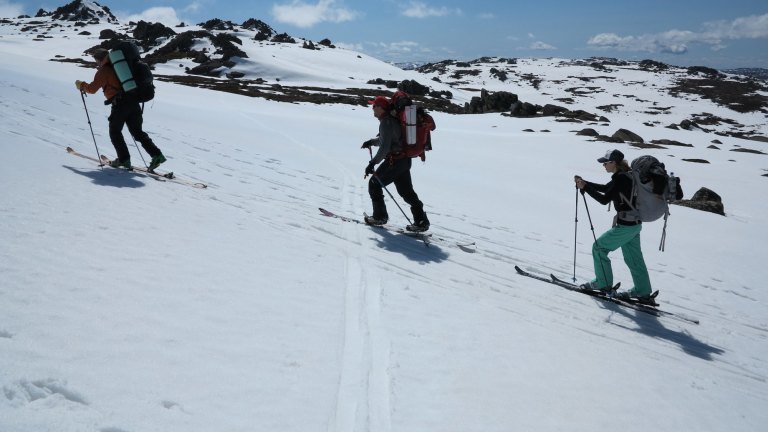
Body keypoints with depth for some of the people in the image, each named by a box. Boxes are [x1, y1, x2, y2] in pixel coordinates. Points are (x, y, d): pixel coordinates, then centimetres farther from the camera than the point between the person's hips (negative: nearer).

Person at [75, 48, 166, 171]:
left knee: (115, 132, 9)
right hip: (134, 101, 6)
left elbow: (92, 88, -1)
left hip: (120, 103, -6)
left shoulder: (103, 71, 0)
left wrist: (81, 85, 16)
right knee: (137, 131, 10)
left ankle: (124, 159, 4)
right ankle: (157, 154, -3)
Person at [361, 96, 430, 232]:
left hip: (394, 161, -10)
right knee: (406, 190, 11)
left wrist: (372, 163, -22)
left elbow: (385, 147, -25)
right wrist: (372, 141, 29)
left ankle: (380, 216, 12)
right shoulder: (392, 119, 14)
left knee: (374, 184, 4)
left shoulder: (386, 122, -17)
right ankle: (421, 221, 10)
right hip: (404, 159, 10)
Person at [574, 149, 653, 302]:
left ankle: (603, 283, 15)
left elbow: (604, 199, -21)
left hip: (626, 225, -10)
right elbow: (605, 188, 22)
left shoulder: (620, 178, -20)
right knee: (633, 257, 16)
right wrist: (584, 183, 14)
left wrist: (585, 187, -15)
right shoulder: (624, 176, 10)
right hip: (634, 224, 10)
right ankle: (643, 292, 23)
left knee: (599, 247, 5)